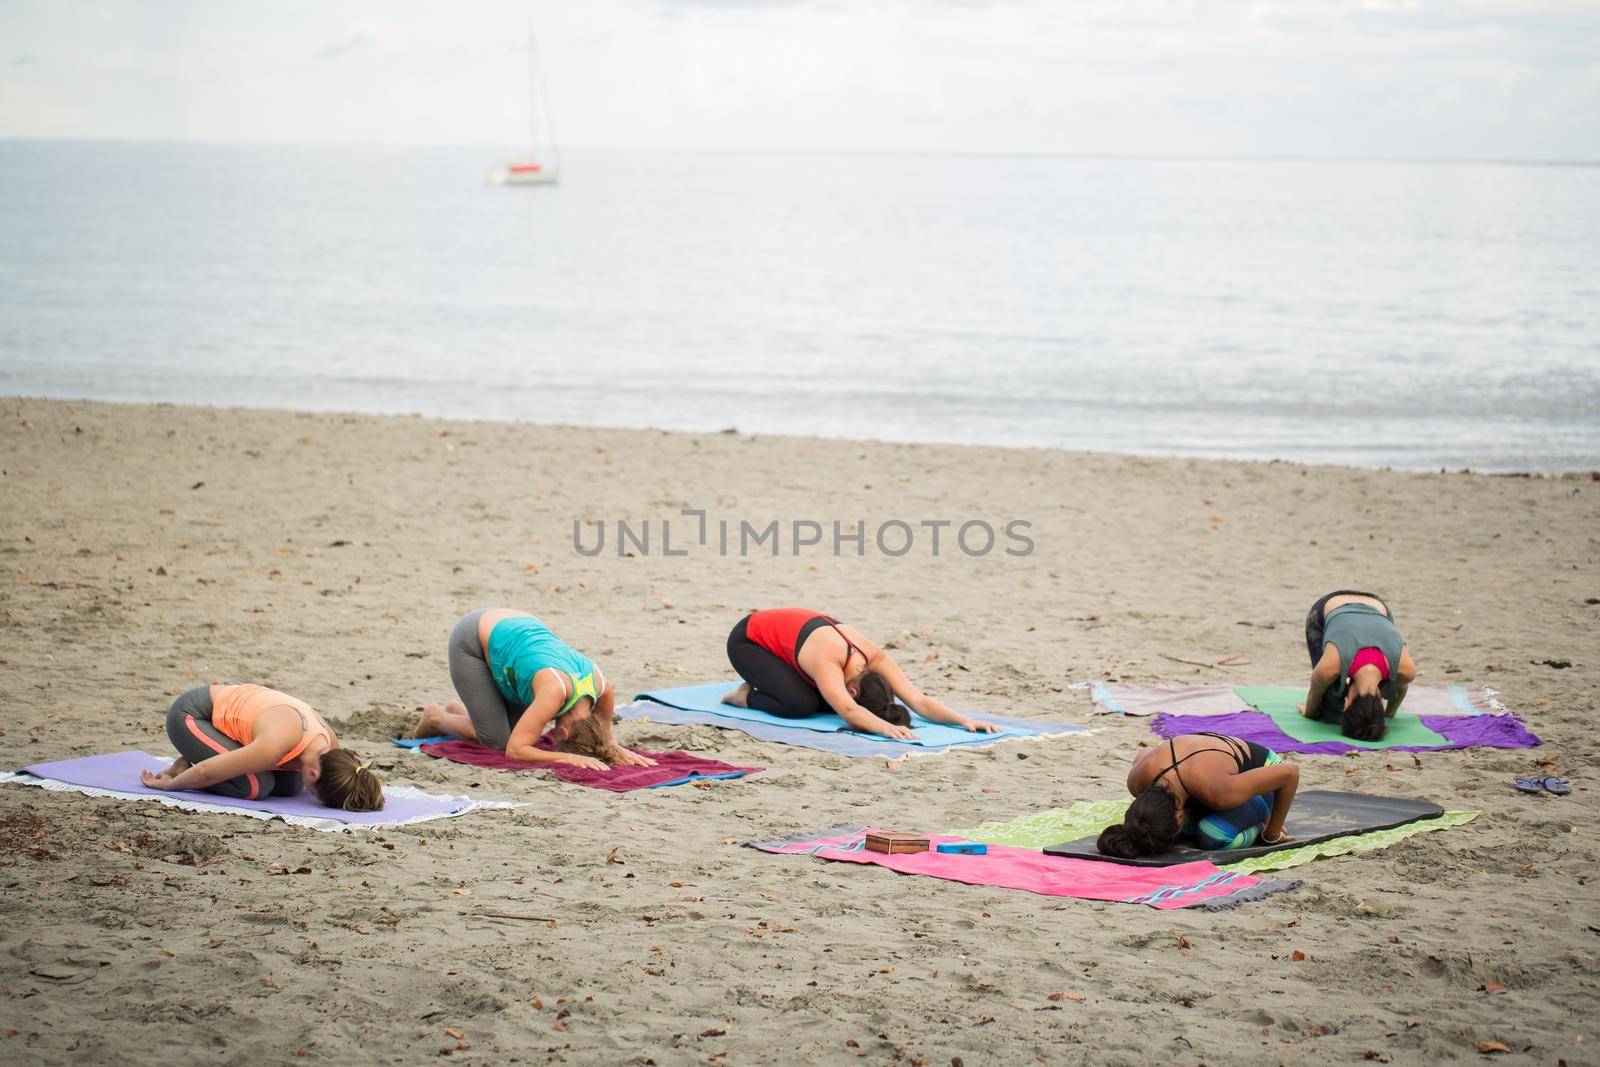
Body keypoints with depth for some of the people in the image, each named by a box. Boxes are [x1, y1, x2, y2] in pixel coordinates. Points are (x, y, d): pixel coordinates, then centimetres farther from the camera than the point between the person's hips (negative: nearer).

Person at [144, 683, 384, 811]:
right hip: (188, 715, -8)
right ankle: (183, 770, -1)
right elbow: (206, 772, -25)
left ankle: (189, 769, 12)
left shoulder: (330, 745, -16)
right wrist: (170, 784, -10)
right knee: (255, 786, -26)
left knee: (290, 785, -2)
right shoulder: (275, 745, -39)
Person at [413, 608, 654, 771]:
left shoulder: (601, 686, -20)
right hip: (471, 641, -6)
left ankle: (458, 710, 27)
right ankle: (436, 718, 19)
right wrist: (568, 758, -39)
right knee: (496, 740, -9)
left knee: (520, 732, 2)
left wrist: (617, 749, -15)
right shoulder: (555, 691, -38)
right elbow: (514, 750, -35)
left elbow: (604, 737, 3)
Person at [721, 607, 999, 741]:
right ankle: (747, 696, 1)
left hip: (782, 633, 8)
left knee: (828, 701, -5)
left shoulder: (875, 658, -23)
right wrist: (886, 727, -71)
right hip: (747, 640, -7)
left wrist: (965, 720, -40)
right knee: (800, 705, -27)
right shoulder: (828, 662, -41)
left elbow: (920, 701, -27)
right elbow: (848, 711, -56)